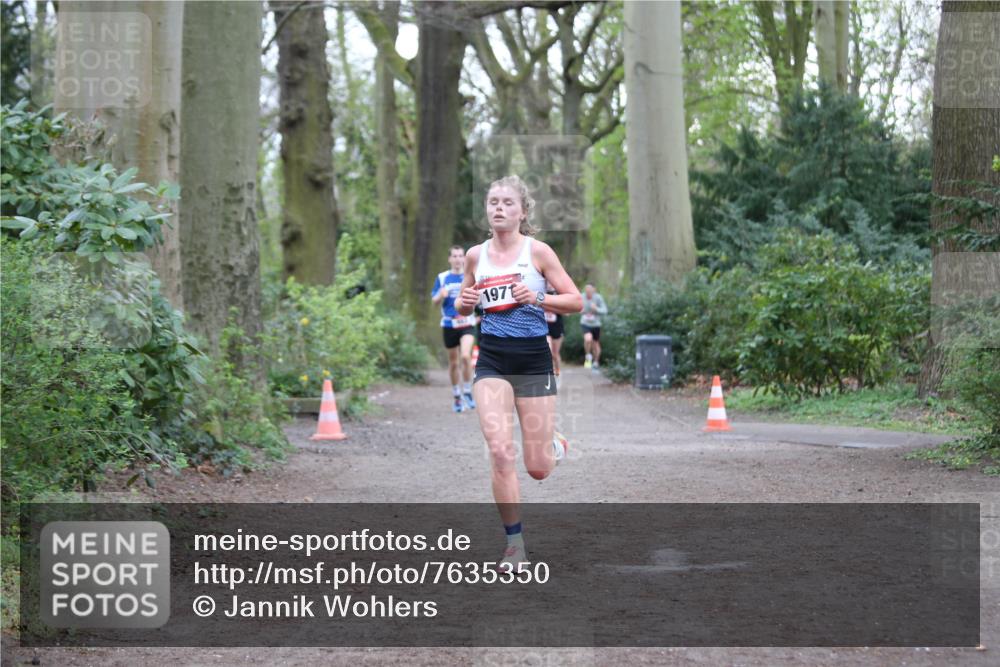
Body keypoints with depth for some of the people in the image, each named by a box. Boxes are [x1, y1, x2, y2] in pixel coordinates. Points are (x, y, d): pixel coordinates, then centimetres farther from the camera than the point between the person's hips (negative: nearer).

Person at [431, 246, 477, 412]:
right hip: (449, 325, 1)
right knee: (453, 362, 8)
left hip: (467, 324, -1)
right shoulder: (442, 277, 6)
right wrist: (441, 295, -17)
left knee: (466, 356, -21)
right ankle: (456, 397, 22)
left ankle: (467, 392, -5)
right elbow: (434, 301, 4)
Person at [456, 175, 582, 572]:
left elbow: (575, 301, -3)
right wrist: (465, 302, -4)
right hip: (492, 360, 2)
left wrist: (538, 298, -20)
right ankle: (515, 543, -4)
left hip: (533, 360, -2)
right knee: (500, 452, -16)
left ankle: (554, 445, 40)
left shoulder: (537, 252, -3)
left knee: (538, 470, 1)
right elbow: (464, 308, 19)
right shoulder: (476, 255, 6)